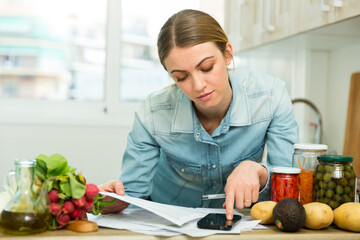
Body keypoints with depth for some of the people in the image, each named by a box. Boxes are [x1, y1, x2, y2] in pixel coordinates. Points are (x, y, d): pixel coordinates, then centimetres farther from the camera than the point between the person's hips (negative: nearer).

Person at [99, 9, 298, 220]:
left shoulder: (271, 96, -20)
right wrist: (115, 200, -35)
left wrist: (257, 171, -34)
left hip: (235, 219, 2)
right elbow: (132, 194, -13)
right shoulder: (153, 114, -22)